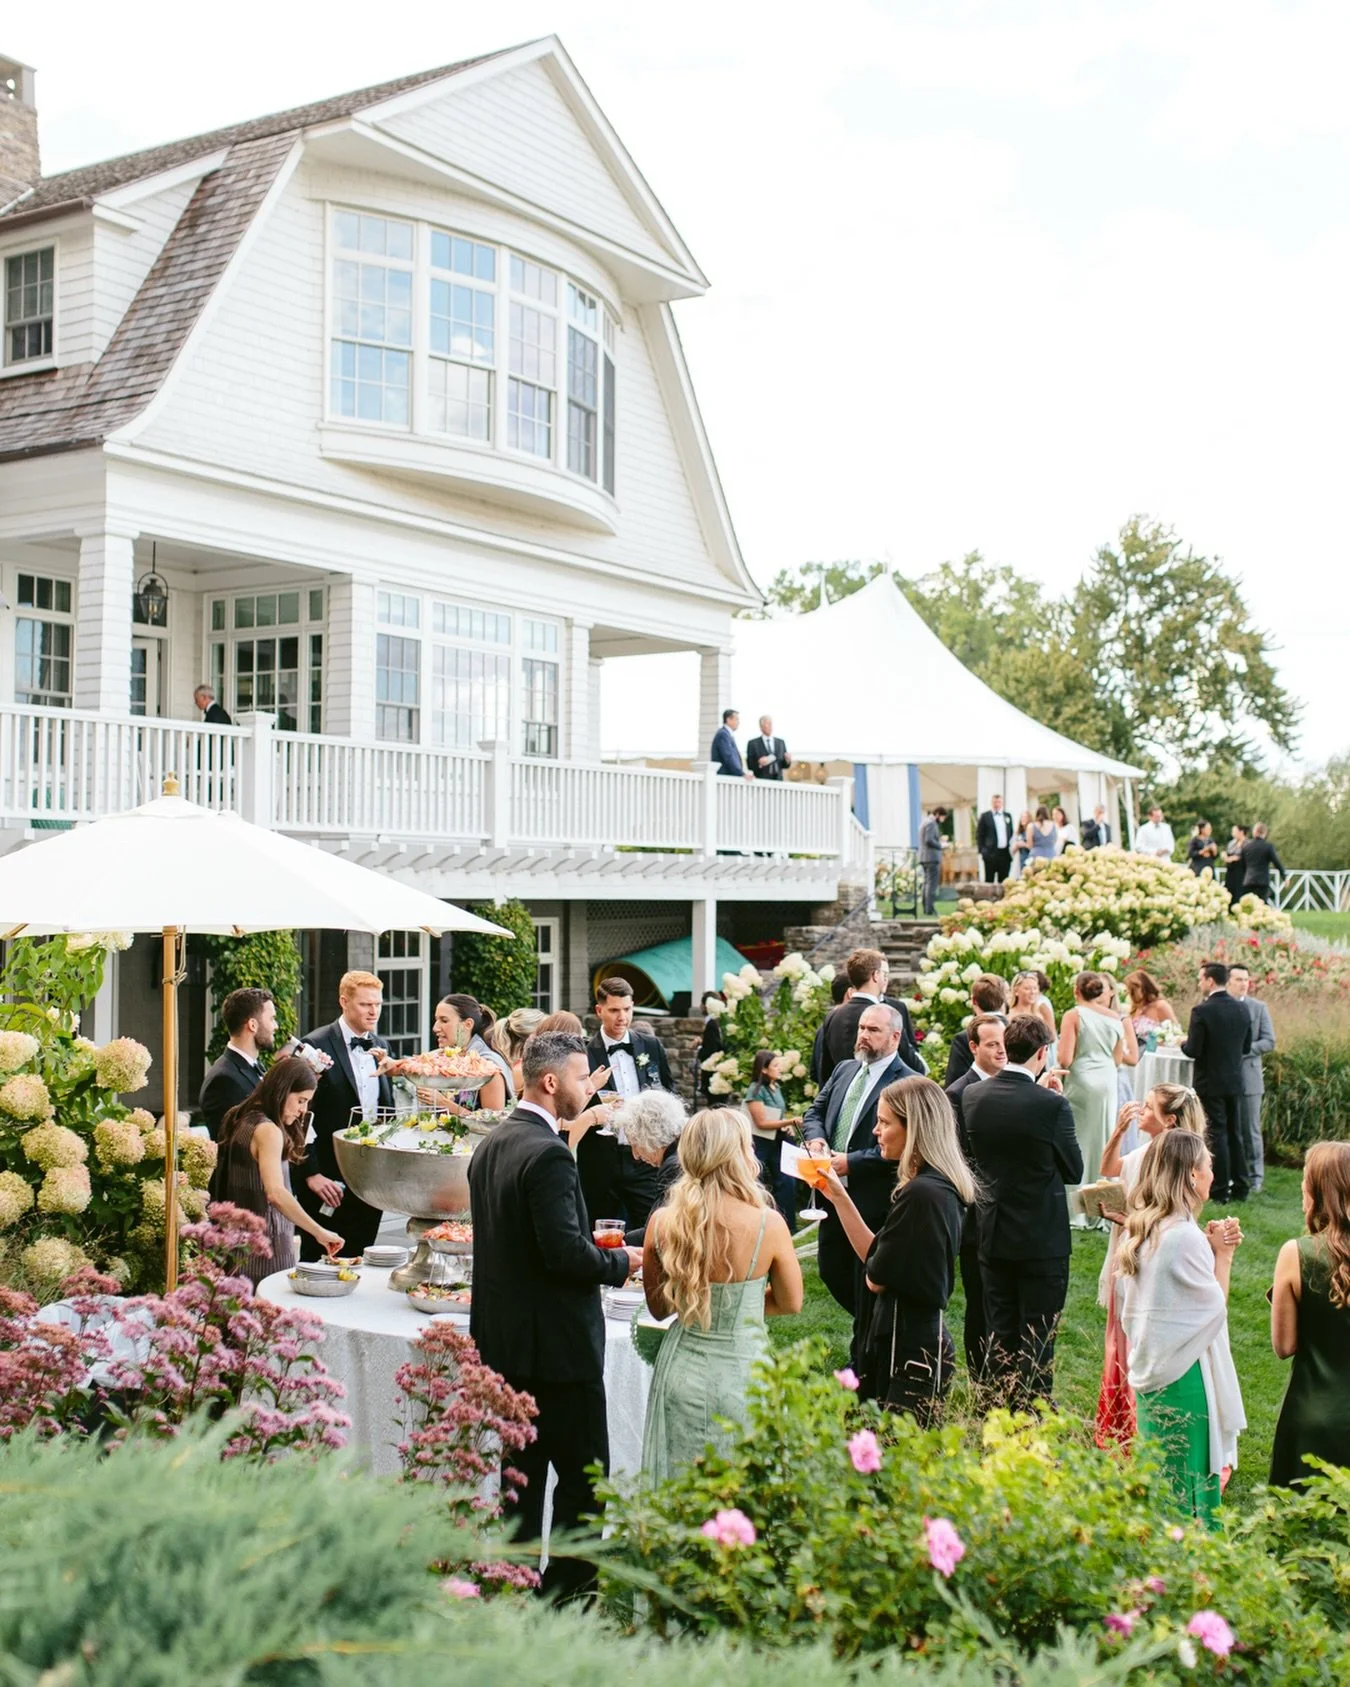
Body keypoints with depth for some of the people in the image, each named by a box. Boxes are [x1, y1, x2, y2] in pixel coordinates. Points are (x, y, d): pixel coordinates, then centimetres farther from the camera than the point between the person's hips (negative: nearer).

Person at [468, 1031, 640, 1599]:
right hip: (555, 1340, -9)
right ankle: (568, 1590, 4)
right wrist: (621, 1263, -8)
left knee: (524, 1468, 16)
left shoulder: (491, 1144, 9)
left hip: (503, 1335, 9)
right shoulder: (547, 1153, -20)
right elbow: (566, 1252, -25)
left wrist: (594, 1250, 13)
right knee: (583, 1474, 1)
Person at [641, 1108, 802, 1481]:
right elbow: (791, 1303, 0)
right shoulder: (767, 1224, -16)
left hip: (682, 1372, 3)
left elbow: (658, 1307, 5)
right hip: (741, 1374, -3)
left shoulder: (661, 1223, -9)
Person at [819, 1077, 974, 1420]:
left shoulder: (922, 1194, -21)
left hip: (909, 1353, -10)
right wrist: (838, 1196, 13)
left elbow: (877, 1279, -16)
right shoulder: (938, 1185, 9)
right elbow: (874, 1256, 13)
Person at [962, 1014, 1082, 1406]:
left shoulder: (972, 1096, -5)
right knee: (1038, 1337, 7)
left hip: (992, 1233, 5)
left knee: (1000, 1334, 16)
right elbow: (1073, 1171, -8)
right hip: (1042, 1238, -5)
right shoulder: (1052, 1105, -20)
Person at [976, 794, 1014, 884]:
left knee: (1003, 881, 6)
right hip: (991, 853, -4)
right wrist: (982, 851, -8)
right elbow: (979, 835, -1)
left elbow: (1011, 833, 19)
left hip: (1005, 853, 4)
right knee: (989, 880, -1)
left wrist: (1011, 848, 8)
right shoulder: (985, 816, 0)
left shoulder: (1008, 816, 14)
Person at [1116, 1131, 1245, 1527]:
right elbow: (1215, 1307, -12)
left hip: (1147, 1369, 9)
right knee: (1191, 1478, 1)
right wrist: (1222, 1254, -3)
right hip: (1184, 1374, -9)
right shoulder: (1185, 1235, -20)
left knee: (1157, 1473, 17)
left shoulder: (1138, 1230, 6)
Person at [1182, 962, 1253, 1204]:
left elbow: (1193, 1050, -17)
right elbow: (1246, 1047, 10)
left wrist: (1183, 1044, 4)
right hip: (1235, 1082, 6)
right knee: (1235, 1134, 13)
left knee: (1217, 1135, 0)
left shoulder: (1202, 1011, -17)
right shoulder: (1242, 1009, 3)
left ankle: (1220, 1189, 3)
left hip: (1211, 1083, -6)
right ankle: (1240, 1188, 18)